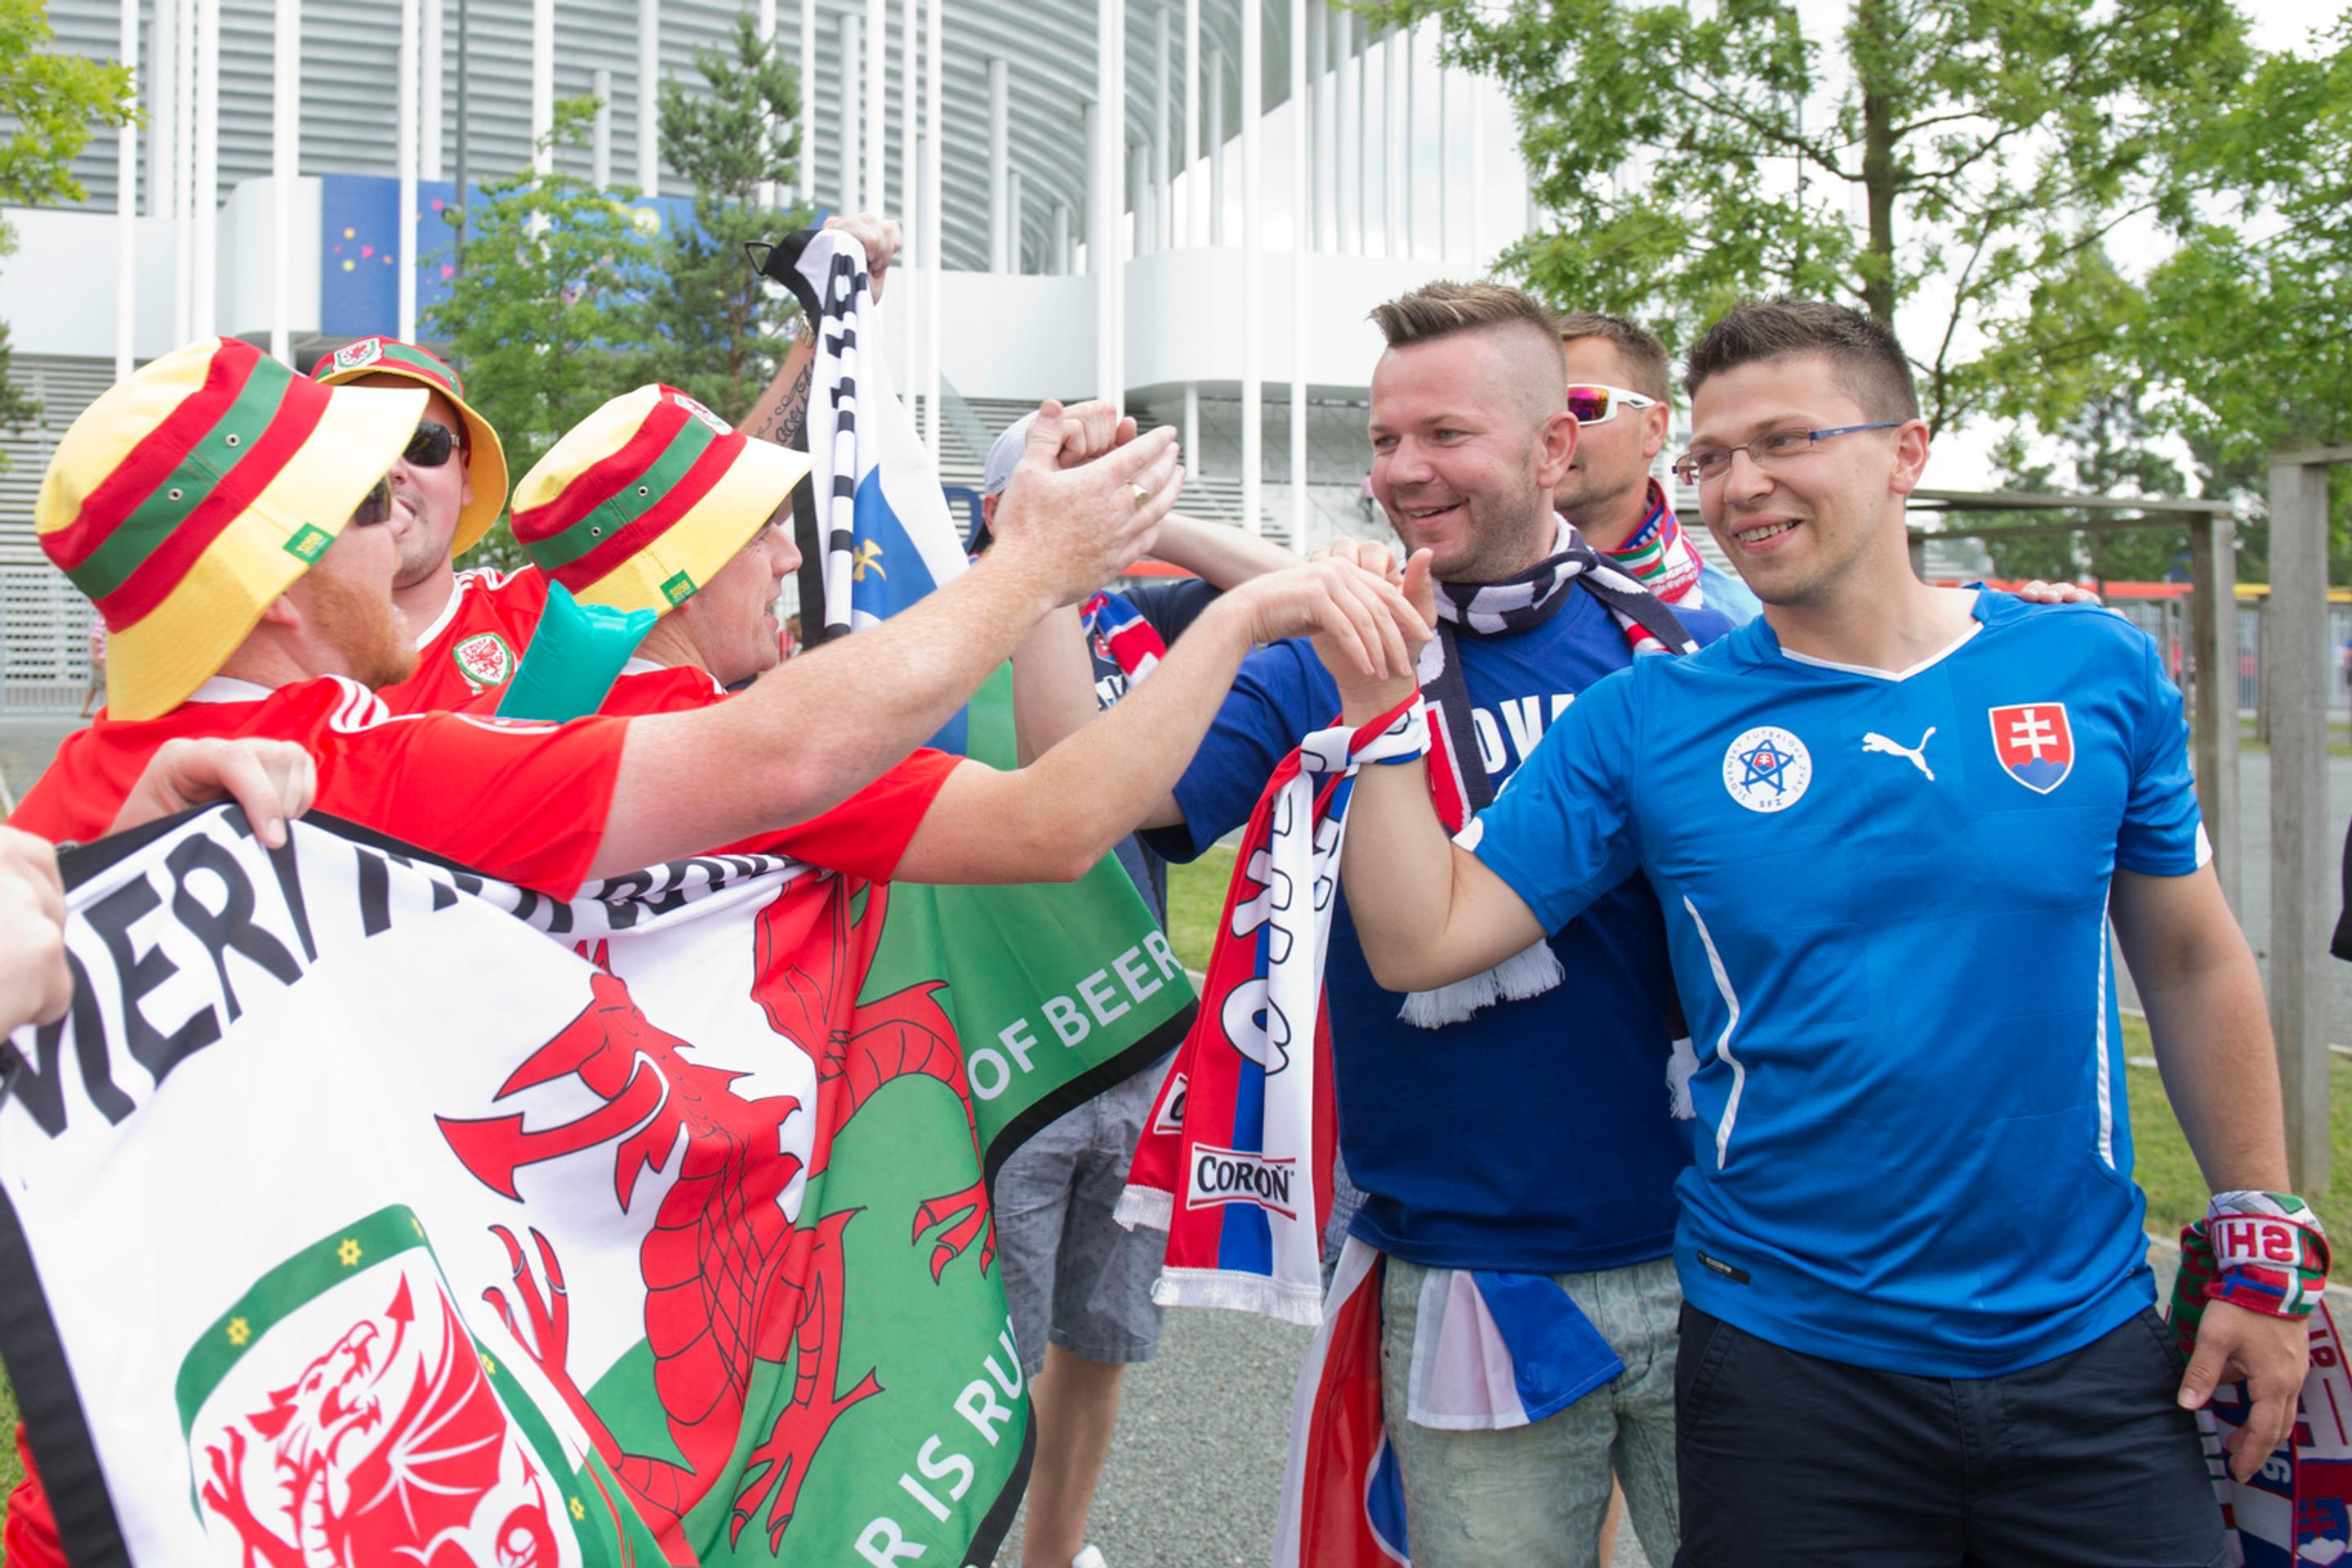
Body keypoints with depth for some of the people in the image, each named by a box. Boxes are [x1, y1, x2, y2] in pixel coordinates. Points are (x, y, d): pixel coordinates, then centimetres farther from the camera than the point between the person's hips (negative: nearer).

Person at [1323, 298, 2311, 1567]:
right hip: (1788, 1359, -1)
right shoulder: (1646, 721, -5)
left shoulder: (2094, 671, -2)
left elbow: (2193, 962, 8)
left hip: (2088, 1345, 2)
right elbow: (1419, 940, -9)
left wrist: (2260, 1249, 7)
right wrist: (1377, 705, -16)